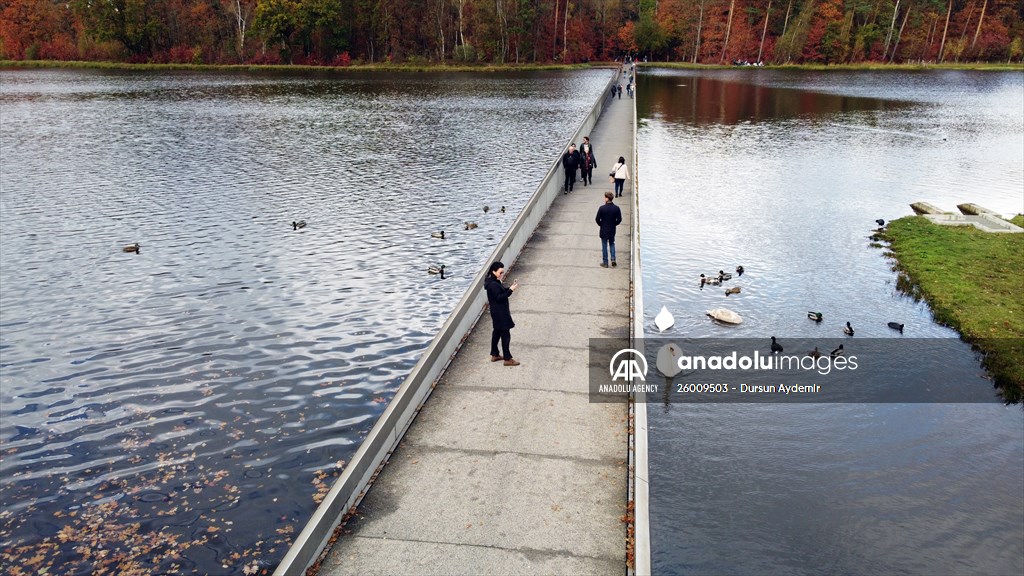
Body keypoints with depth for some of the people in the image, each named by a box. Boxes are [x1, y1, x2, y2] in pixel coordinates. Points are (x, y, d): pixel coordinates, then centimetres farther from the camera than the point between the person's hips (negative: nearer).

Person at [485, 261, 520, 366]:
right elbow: (499, 297, -27)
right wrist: (511, 290, -29)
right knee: (505, 334, -4)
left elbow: (502, 292, 14)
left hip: (499, 312, 11)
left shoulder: (495, 282, 8)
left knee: (497, 332, 18)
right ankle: (507, 359, 2)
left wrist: (510, 287, 0)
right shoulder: (492, 284, -23)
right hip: (499, 313, -11)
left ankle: (494, 355, 29)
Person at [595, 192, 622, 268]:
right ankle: (613, 259, 10)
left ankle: (605, 263, 13)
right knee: (612, 244, 22)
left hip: (604, 230, -3)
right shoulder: (616, 208, -9)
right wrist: (614, 224, 12)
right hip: (612, 230, 3)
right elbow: (619, 219, -5)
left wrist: (601, 224, 6)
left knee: (604, 246, 8)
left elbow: (597, 219, -13)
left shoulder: (602, 208, -17)